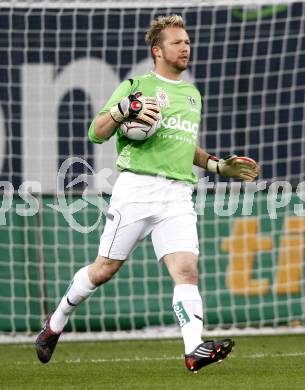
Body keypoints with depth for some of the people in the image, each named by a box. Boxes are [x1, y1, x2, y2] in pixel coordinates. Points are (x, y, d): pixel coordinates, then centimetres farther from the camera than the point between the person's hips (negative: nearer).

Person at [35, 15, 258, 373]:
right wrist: (123, 109, -18)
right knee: (105, 269, 1)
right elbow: (97, 133, -1)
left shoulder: (193, 95, 23)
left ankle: (194, 350, -27)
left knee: (187, 269, -15)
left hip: (178, 195, 4)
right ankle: (55, 323, 23)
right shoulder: (137, 86, 4)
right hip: (137, 187, -4)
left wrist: (219, 166, 24)